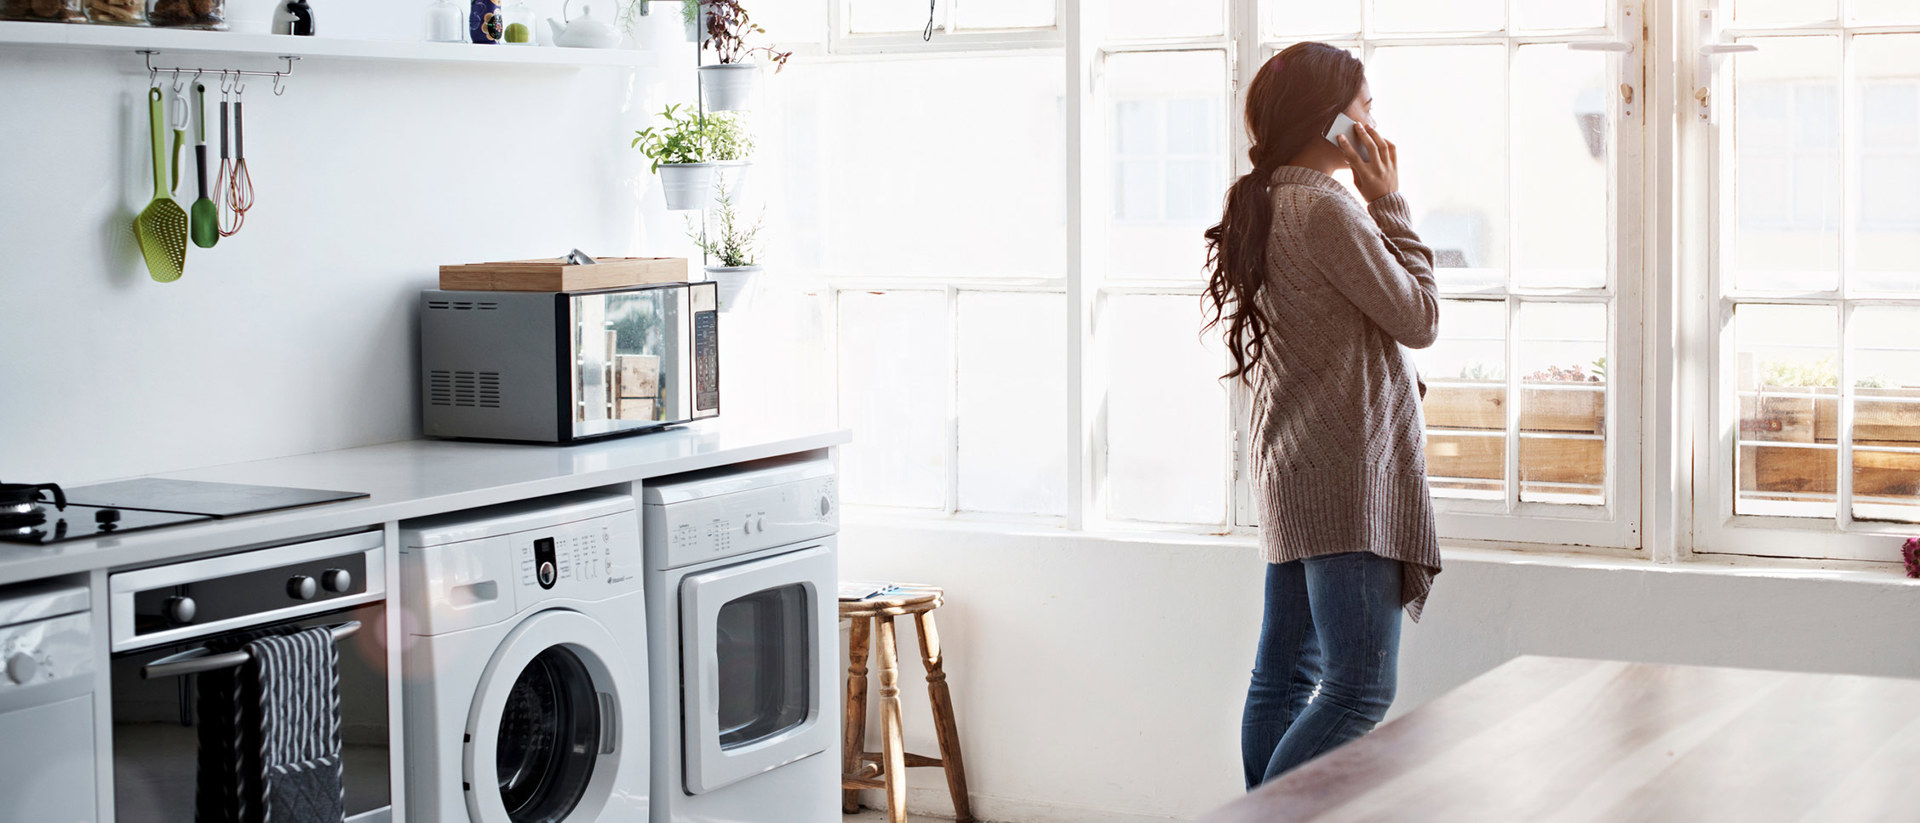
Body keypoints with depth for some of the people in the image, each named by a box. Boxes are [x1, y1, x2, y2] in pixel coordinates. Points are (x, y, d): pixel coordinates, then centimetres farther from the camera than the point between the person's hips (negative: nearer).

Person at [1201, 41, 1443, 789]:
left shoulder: (1263, 209, 15)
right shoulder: (1326, 209, -15)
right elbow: (1419, 318, -8)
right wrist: (1390, 204, -2)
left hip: (1292, 476, 10)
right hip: (1347, 478, -10)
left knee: (1284, 680, 10)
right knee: (1360, 687, -10)